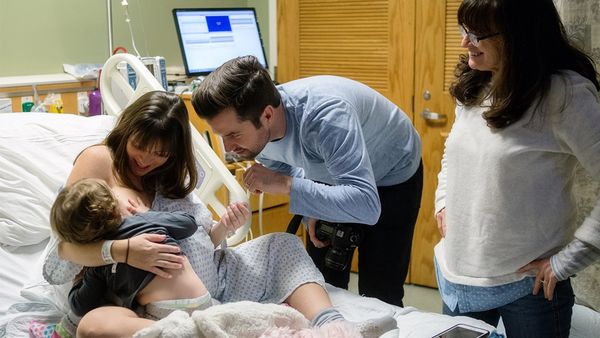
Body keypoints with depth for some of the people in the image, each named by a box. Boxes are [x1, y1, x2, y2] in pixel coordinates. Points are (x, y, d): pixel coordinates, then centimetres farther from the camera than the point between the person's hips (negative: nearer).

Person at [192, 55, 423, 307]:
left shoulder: (325, 115, -42)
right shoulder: (255, 131, -21)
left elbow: (367, 207, -49)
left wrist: (285, 185, -48)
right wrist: (312, 211, -10)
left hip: (392, 179, -6)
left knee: (378, 296, -6)